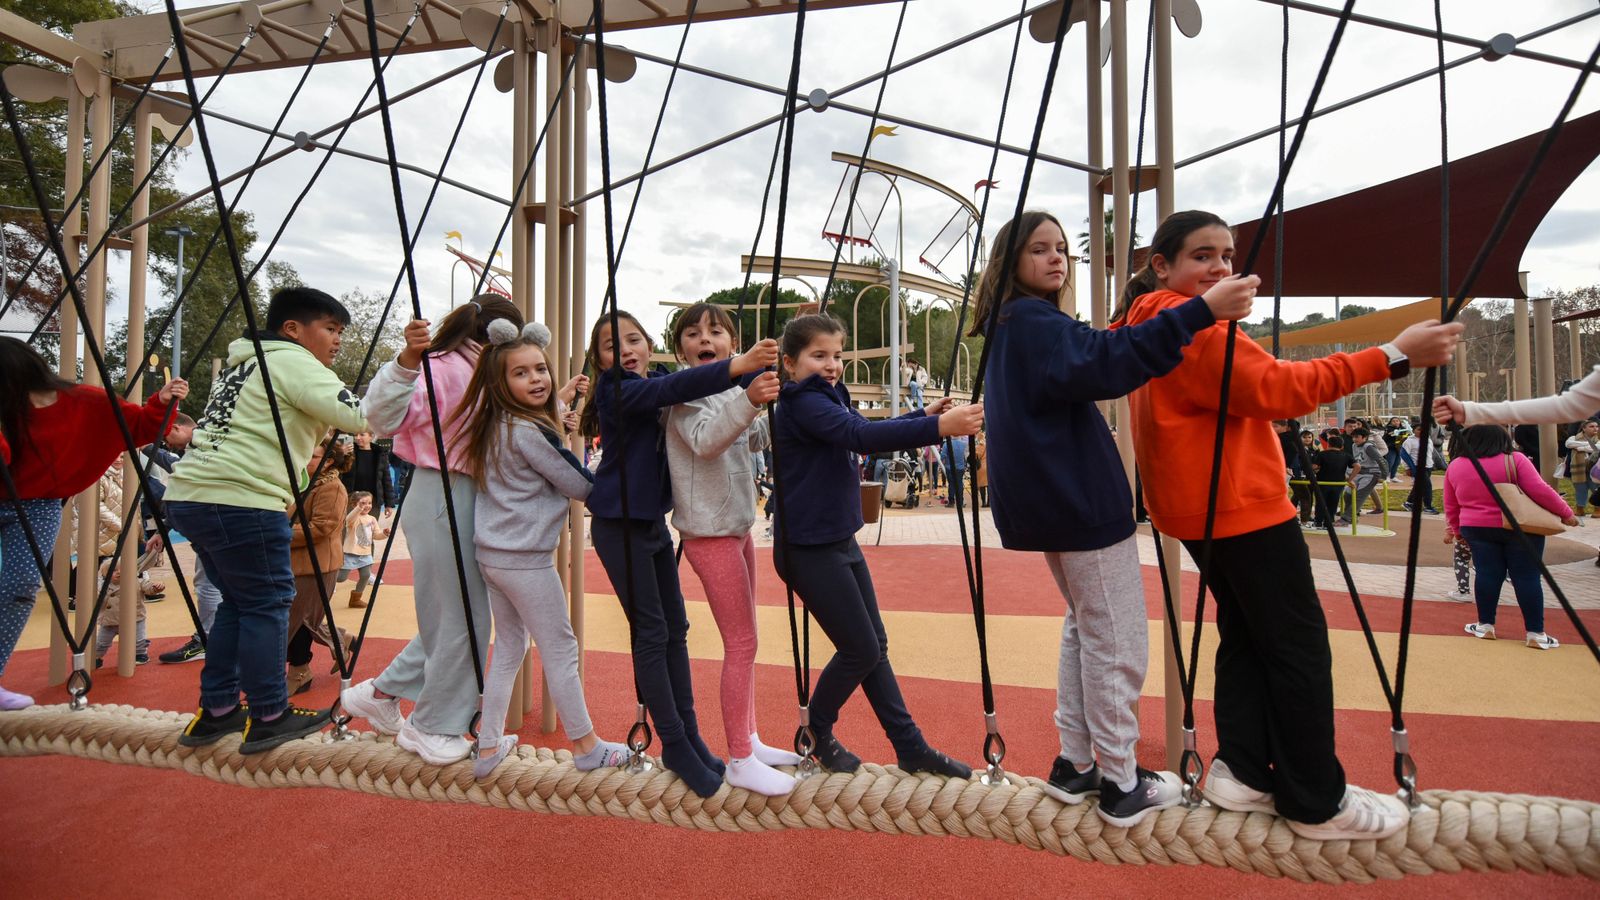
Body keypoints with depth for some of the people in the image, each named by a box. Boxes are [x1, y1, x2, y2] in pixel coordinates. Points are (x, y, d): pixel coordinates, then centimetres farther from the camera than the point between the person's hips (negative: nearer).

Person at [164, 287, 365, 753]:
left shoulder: (243, 363, 25)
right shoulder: (294, 363, -4)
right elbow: (360, 418, -17)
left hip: (189, 495, 10)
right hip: (239, 499, -9)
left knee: (240, 601, 17)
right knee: (267, 604, -1)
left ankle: (216, 711, 22)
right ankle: (269, 717, 6)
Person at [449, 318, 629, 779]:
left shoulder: (495, 426, 7)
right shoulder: (532, 432, -18)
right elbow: (581, 487, -12)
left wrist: (556, 420, 9)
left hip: (492, 552, 9)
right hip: (525, 559, -9)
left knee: (508, 647, 18)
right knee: (560, 650, 4)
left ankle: (488, 748, 25)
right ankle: (587, 747, 18)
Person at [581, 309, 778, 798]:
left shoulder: (649, 390, 10)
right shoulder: (616, 391, -15)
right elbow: (671, 388, -33)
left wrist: (753, 373, -9)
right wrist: (737, 366, -45)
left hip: (653, 522, 8)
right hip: (620, 525, -8)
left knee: (675, 627, 10)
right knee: (651, 633, -3)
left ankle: (689, 735, 20)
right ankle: (674, 745, 8)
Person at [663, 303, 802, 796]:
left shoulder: (729, 389, 12)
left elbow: (750, 439, 27)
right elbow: (705, 440, -31)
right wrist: (748, 401, -45)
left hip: (736, 525, 9)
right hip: (710, 530, -9)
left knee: (743, 640, 15)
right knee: (741, 643, -6)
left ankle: (749, 740, 28)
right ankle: (739, 761, 5)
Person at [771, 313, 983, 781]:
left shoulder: (826, 398, 12)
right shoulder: (801, 403, -18)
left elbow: (867, 430, 20)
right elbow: (860, 436, -35)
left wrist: (922, 415, 6)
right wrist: (938, 427, -43)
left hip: (839, 541, 9)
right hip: (809, 549, -9)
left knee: (874, 646, 12)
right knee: (860, 651, 0)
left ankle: (910, 746, 23)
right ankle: (816, 736, 23)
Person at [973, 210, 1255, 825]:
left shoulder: (1013, 329, 16)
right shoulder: (1035, 322, -14)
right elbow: (1103, 362, -32)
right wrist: (1200, 312, -36)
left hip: (1054, 503, 10)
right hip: (1084, 504, -10)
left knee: (1084, 627, 19)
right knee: (1116, 644, 1)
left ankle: (1075, 765, 26)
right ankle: (1122, 784, 12)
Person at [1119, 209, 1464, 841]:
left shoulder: (1148, 325, 16)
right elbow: (1276, 388, -23)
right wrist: (1393, 356, -23)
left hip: (1198, 509, 10)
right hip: (1243, 506, -10)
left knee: (1245, 634, 15)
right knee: (1299, 647, -1)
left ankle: (1241, 771, 19)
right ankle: (1317, 804, 9)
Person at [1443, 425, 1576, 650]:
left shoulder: (1454, 466, 3)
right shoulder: (1514, 460, -8)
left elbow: (1450, 508, 10)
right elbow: (1540, 491, -13)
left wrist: (1457, 530, 23)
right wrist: (1566, 513, 0)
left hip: (1476, 529, 2)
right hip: (1520, 528, -2)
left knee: (1487, 574, 7)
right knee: (1527, 577, 3)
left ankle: (1485, 625, 11)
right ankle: (1535, 633, 6)